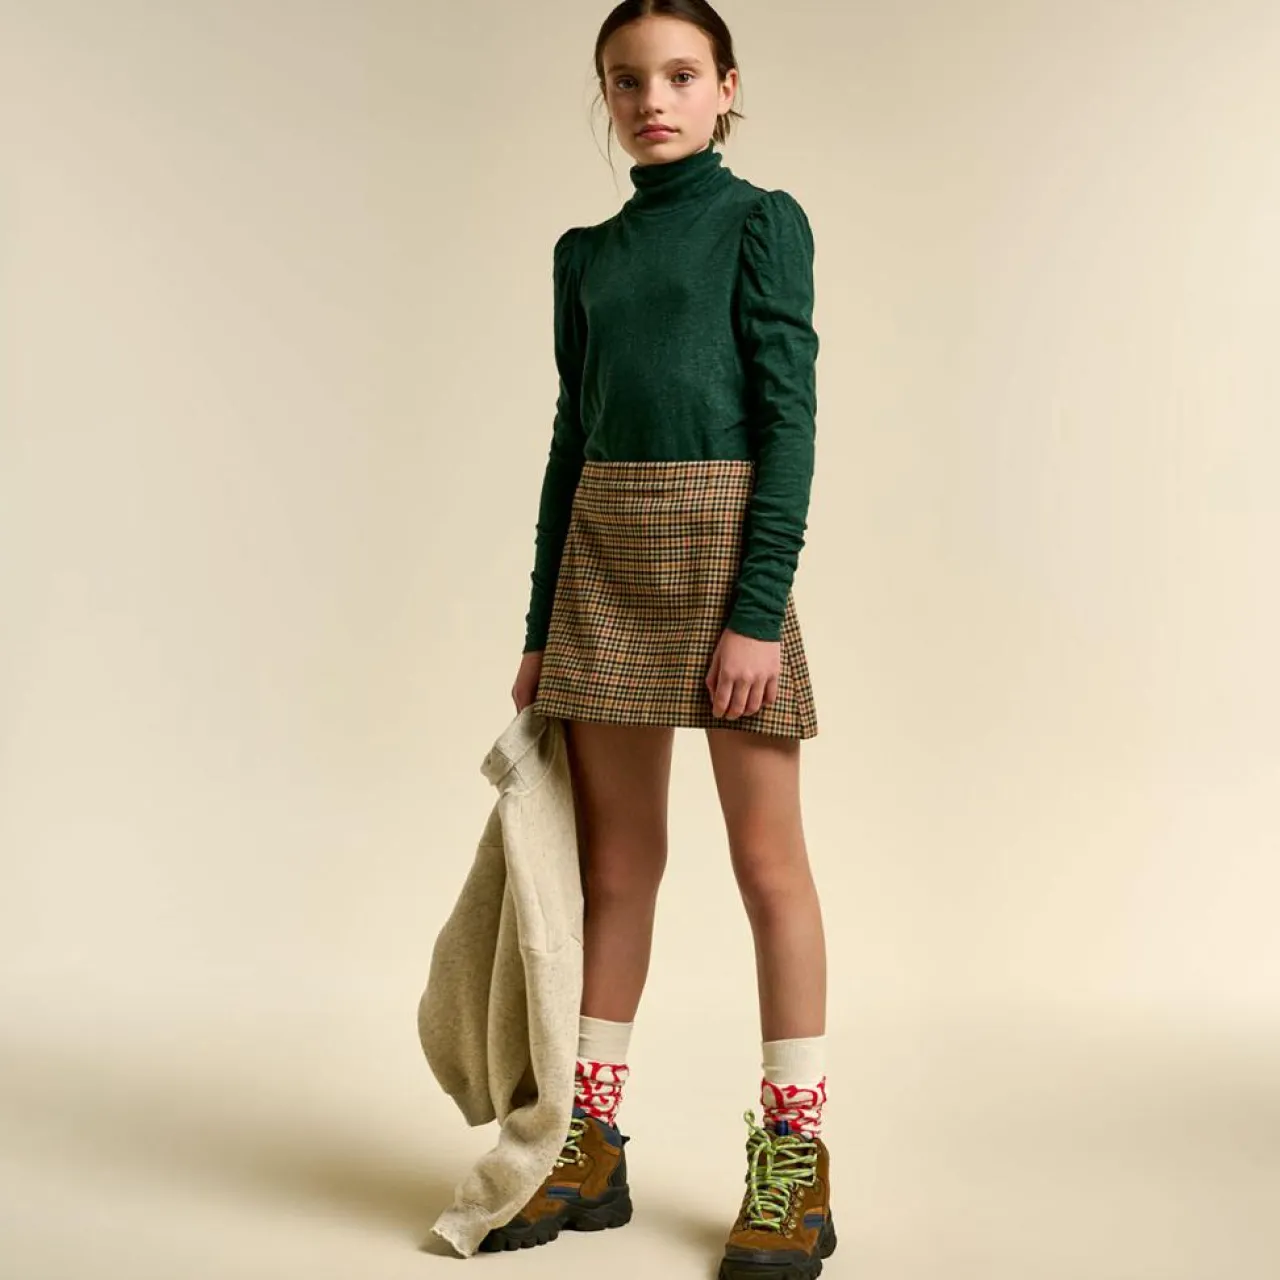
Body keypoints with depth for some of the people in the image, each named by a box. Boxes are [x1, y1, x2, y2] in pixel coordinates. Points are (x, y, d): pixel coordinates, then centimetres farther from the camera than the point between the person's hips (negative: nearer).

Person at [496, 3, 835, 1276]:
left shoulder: (762, 222, 1)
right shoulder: (585, 255, 15)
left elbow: (790, 414, -7)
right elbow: (573, 435, 16)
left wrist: (760, 606, -16)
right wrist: (542, 626, 12)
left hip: (723, 535, -5)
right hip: (604, 548, 5)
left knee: (767, 857, -1)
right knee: (616, 859, 9)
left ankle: (794, 1168, 7)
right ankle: (592, 1148, 18)